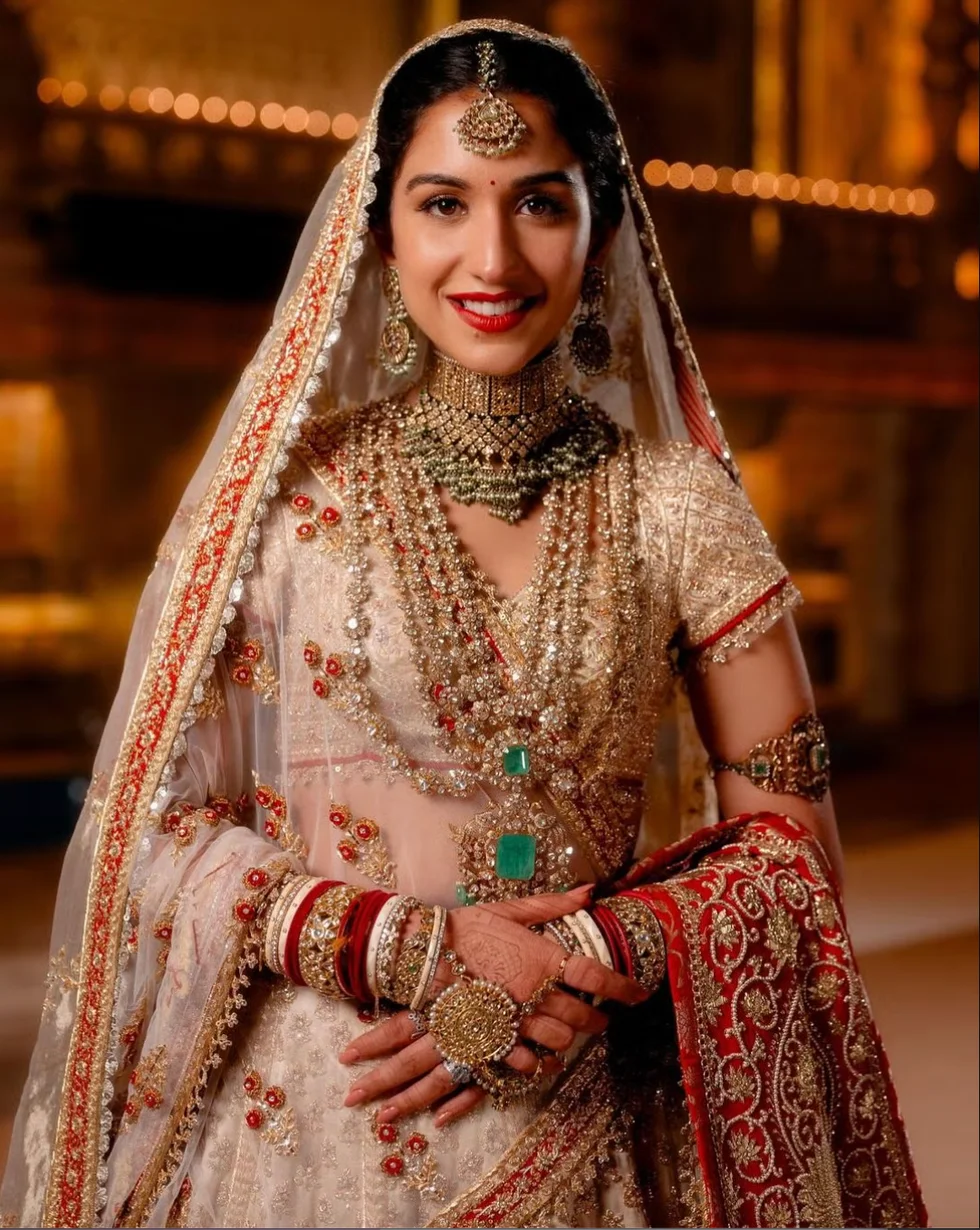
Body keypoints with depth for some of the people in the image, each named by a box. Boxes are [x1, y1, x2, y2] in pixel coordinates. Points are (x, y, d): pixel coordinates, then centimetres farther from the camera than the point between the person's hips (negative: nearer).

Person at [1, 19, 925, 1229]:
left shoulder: (675, 507, -4)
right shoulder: (285, 491, -6)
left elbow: (788, 834, -1)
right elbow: (157, 826, -4)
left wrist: (591, 961, -16)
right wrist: (421, 950, -16)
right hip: (301, 1131, 0)